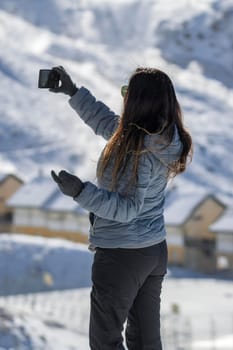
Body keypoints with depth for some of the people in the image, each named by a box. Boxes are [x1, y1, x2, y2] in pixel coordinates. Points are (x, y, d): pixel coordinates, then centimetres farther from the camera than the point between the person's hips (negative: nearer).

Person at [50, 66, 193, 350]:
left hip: (120, 255, -8)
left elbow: (128, 208, -24)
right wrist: (73, 92, 23)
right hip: (156, 250, 8)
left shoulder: (138, 150, -25)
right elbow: (106, 121, 16)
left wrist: (81, 191, -32)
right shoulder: (163, 138, 0)